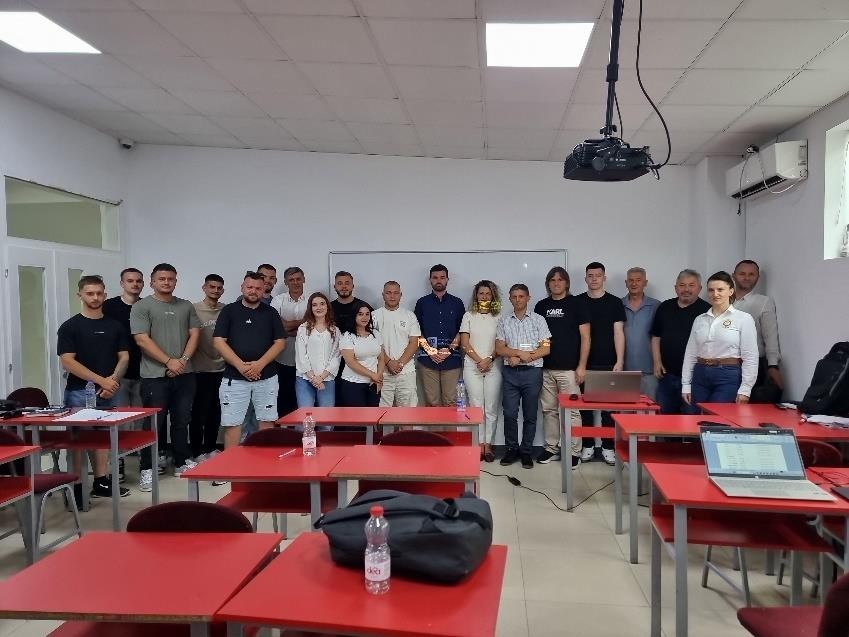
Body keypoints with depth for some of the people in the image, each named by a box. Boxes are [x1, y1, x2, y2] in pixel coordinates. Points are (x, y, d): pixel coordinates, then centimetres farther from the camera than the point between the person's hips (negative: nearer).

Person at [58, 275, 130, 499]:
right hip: (79, 392, -4)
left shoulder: (115, 326, 10)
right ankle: (76, 486, 7)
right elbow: (67, 362, -9)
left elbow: (124, 357, 8)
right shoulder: (70, 327, -2)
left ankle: (101, 482, 18)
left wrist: (112, 380, -10)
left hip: (109, 393, 4)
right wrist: (101, 380, -15)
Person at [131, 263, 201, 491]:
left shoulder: (186, 306, 12)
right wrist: (169, 361, -14)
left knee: (181, 421, 12)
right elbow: (142, 340, -10)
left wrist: (183, 360, -8)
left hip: (184, 374, 4)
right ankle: (147, 469, 12)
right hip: (155, 376, -4)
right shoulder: (141, 307, -1)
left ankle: (182, 463, 24)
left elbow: (194, 334, 7)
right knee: (154, 423, 1)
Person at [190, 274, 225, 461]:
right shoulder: (194, 309, -4)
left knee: (215, 411, 12)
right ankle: (197, 451, 16)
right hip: (200, 370, -3)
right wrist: (188, 360, -7)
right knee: (199, 411, 4)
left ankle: (210, 448, 25)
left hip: (221, 369, 3)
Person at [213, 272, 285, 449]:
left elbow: (279, 342, 3)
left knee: (267, 421, 4)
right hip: (234, 378, -1)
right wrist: (241, 365, -13)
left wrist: (260, 364, -12)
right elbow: (219, 341, -3)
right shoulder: (229, 311, 4)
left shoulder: (270, 313, 8)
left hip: (266, 377, 1)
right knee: (232, 423, 1)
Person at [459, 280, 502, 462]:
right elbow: (465, 343, 2)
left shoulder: (498, 317, 7)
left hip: (493, 367, 0)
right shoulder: (469, 316, 7)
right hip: (472, 367, 0)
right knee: (476, 407, 0)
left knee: (491, 408, 1)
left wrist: (489, 359, -12)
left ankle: (488, 445, 10)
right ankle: (479, 445, 8)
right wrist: (479, 360, -8)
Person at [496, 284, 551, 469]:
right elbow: (499, 349, 2)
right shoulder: (503, 320, 9)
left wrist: (520, 358, -10)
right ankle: (512, 449, 16)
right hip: (510, 372, 1)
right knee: (509, 413, 1)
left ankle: (526, 452, 16)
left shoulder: (538, 320, 5)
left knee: (530, 415, 5)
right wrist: (520, 352, -14)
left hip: (532, 371, -1)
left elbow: (546, 349, -3)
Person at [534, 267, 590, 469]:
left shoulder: (576, 304, -1)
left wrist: (581, 366, -9)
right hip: (546, 368, 4)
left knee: (571, 411, -1)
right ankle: (551, 448, 20)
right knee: (549, 410, 10)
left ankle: (574, 452, 8)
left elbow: (585, 337, -3)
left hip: (569, 369, -4)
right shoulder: (541, 306, 10)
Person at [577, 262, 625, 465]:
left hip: (608, 364, -1)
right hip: (585, 364, 1)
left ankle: (608, 447, 13)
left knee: (609, 407, 3)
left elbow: (618, 333, 1)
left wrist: (619, 362, -7)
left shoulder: (614, 303, 4)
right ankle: (588, 446, 16)